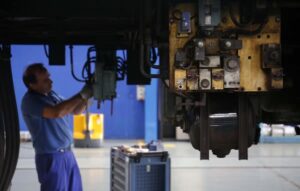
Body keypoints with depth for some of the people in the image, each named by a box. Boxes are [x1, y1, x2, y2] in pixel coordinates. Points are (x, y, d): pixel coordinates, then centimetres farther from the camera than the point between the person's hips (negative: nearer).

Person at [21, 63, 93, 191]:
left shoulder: (51, 94, 10)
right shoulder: (30, 100, -16)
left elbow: (75, 110, 17)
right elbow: (56, 112, -32)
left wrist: (87, 96, -3)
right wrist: (81, 95, -26)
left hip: (67, 153, 8)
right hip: (51, 157, -8)